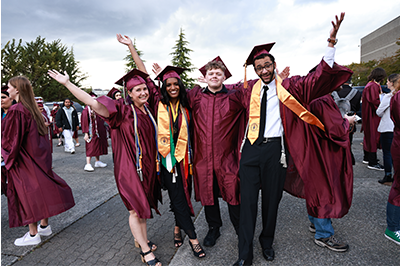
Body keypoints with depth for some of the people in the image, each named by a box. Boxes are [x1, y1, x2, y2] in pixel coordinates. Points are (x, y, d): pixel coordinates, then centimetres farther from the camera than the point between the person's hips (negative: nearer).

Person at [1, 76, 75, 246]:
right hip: (38, 155, 8)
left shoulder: (15, 111, -18)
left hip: (23, 159, -8)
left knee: (27, 192, 1)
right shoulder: (32, 109, 8)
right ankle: (44, 226, 27)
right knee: (40, 188, 15)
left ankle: (33, 234, 12)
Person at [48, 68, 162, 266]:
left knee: (142, 206, 19)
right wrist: (67, 83, -25)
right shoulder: (123, 111, -13)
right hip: (130, 168, -6)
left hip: (147, 167, 6)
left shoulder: (148, 109, 4)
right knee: (135, 210, 5)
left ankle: (143, 241, 36)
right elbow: (94, 103, -23)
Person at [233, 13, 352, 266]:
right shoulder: (250, 87, 8)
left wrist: (331, 42, -14)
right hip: (251, 148, 1)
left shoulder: (289, 86, 3)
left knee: (272, 199, 12)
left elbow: (318, 78, -6)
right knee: (248, 200, 3)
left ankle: (267, 242, 36)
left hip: (275, 149, -1)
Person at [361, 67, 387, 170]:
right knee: (373, 137, -5)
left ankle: (367, 157, 29)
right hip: (372, 115, -10)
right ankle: (372, 162, 1)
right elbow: (375, 101, -24)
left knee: (368, 136, 17)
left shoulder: (369, 85, 14)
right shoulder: (374, 86, -17)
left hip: (368, 114, 10)